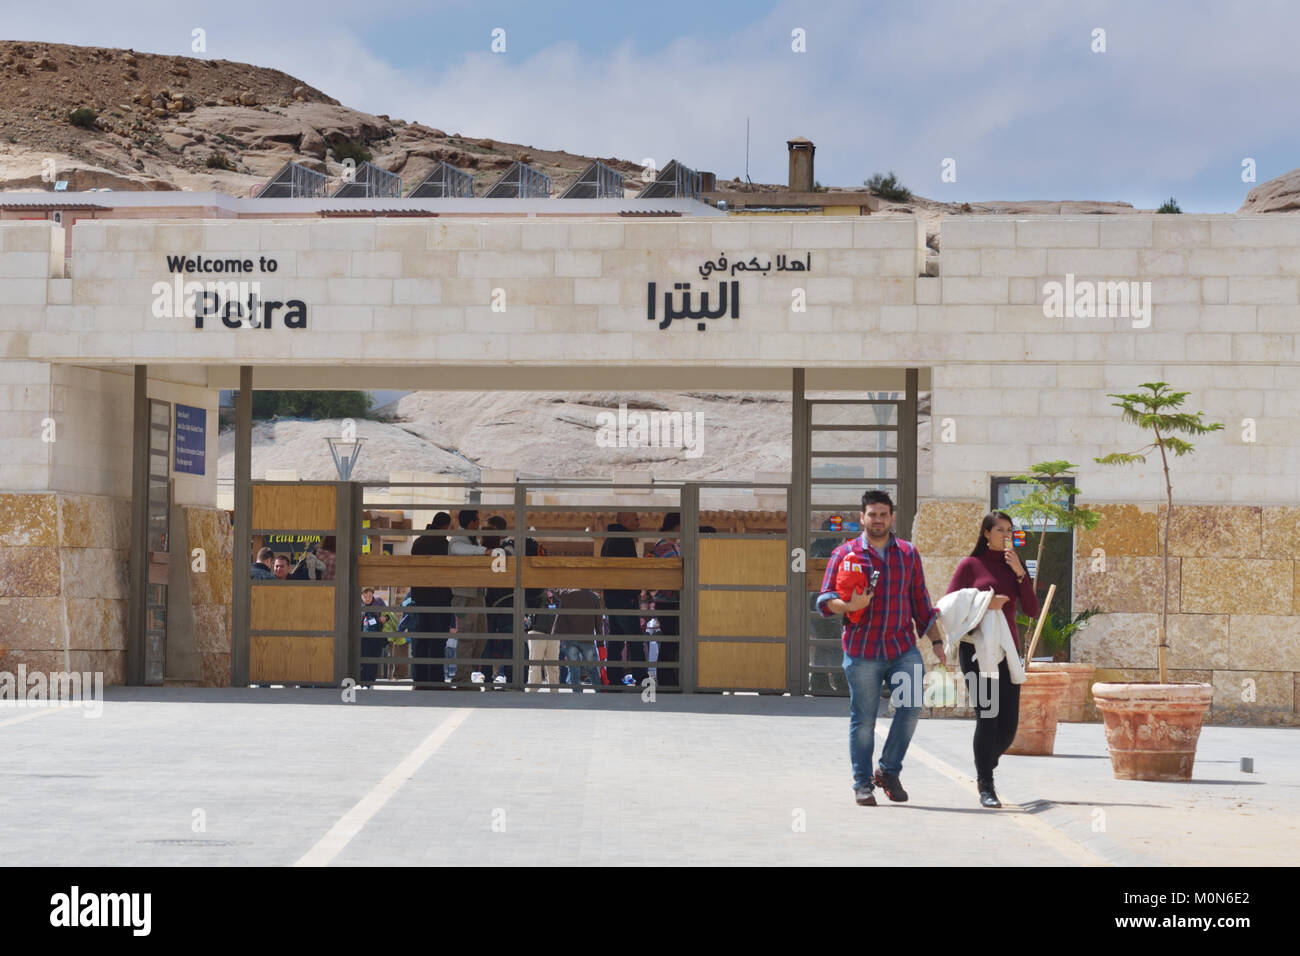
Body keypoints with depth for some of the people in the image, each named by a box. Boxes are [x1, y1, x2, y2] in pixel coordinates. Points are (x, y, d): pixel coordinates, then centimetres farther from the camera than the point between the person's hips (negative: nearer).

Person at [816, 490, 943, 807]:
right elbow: (824, 601, -1)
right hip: (862, 650, -2)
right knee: (863, 719, 1)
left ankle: (889, 771, 8)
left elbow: (920, 602, 18)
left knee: (910, 707, -11)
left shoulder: (908, 553, 13)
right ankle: (862, 783, 13)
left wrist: (936, 639, 14)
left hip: (903, 648, 2)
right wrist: (849, 606, -21)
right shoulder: (845, 554, 3)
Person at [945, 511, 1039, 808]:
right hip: (976, 650, -4)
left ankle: (985, 768, 27)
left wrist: (1019, 572, -5)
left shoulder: (1014, 565, 14)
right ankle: (986, 787, -6)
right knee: (988, 717, -13)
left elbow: (1032, 610, 4)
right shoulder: (970, 565, 2)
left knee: (1009, 724, -1)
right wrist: (984, 603, -15)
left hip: (1007, 650, 4)